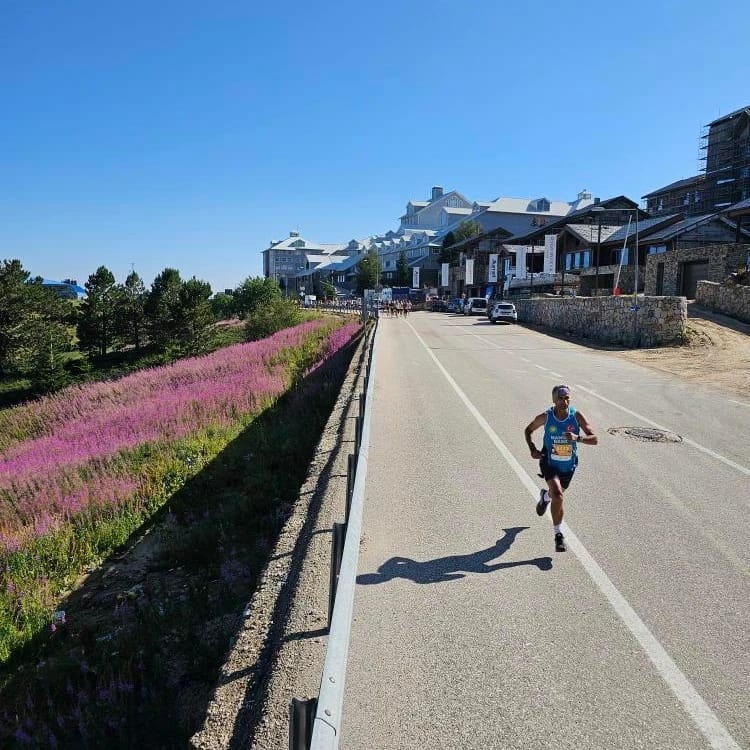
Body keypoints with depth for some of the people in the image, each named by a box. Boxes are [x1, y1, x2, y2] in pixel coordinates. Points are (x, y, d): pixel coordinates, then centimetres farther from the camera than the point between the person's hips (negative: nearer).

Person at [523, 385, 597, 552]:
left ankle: (545, 496, 60)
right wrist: (532, 450, -12)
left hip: (568, 465, 3)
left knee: (557, 494, 22)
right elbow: (528, 430, 2)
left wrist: (577, 437, -36)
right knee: (558, 495, -22)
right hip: (549, 462, -3)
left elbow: (594, 439, -16)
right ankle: (559, 534, -9)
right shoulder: (545, 417, -16)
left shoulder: (577, 416, -15)